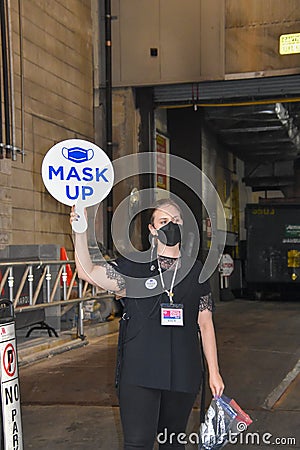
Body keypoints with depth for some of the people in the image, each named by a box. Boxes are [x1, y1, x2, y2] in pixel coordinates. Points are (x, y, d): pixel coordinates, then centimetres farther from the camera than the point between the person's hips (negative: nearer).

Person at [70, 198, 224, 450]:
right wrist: (80, 231, -23)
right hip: (139, 373, -2)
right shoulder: (133, 267, 3)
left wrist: (214, 372, 8)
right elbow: (88, 272, -10)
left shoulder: (195, 271, 9)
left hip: (183, 374, 3)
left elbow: (205, 325, 11)